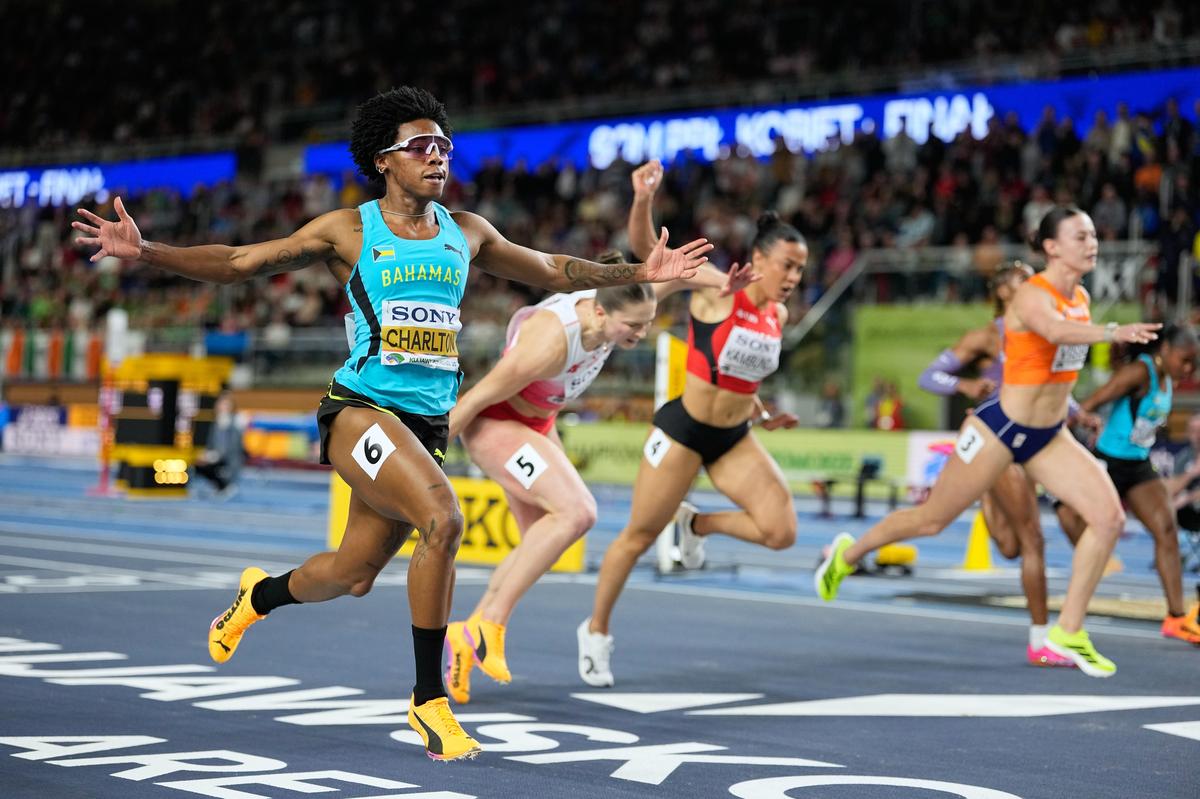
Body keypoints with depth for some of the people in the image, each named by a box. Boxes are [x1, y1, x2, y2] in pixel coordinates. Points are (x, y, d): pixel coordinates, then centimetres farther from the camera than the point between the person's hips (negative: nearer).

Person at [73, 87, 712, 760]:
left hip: (427, 423, 5)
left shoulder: (466, 232, 13)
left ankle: (260, 594, 45)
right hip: (362, 409, -5)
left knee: (353, 576, 9)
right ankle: (430, 699, -14)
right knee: (443, 519, -27)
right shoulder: (348, 231, 1)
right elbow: (236, 264, 2)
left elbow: (555, 272, 26)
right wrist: (145, 251, -10)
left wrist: (640, 273, 20)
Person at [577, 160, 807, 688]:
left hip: (734, 440, 6)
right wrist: (644, 200, -39)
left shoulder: (778, 317, 4)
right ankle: (596, 631, 25)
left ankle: (696, 524, 17)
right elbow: (646, 250, -23)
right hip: (684, 431, -5)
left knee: (781, 531, -10)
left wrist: (761, 416, 15)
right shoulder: (717, 291, -14)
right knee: (639, 536, 5)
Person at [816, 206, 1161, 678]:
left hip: (1048, 437, 7)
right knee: (933, 520, 9)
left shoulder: (1080, 297, 3)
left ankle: (1069, 633, -4)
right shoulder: (1033, 295, -21)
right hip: (1000, 430, -7)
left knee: (1109, 516, -12)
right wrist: (1113, 333, -62)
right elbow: (1055, 330, -45)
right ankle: (849, 554, 37)